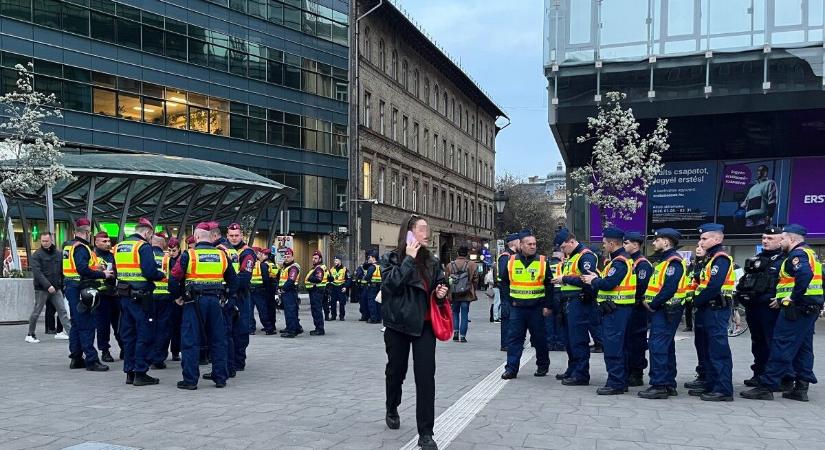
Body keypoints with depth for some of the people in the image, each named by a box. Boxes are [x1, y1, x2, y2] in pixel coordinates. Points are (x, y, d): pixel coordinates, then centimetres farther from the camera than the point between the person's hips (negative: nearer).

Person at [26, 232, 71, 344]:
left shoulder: (58, 254, 9)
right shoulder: (37, 255, -5)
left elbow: (62, 270, 12)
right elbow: (37, 272, -15)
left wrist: (62, 284, 3)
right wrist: (48, 285, -23)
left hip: (56, 288, 4)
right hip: (41, 289, -4)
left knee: (62, 310, -1)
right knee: (36, 312, 4)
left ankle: (70, 331, -3)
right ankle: (30, 335, 17)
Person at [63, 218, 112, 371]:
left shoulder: (68, 246, 16)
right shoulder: (81, 247, -15)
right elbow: (83, 269, -26)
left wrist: (95, 267, 13)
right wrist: (102, 274, -18)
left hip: (70, 288, 10)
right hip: (81, 289, -10)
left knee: (76, 324, 16)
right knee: (87, 326, -7)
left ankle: (76, 358, 23)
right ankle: (91, 360, -5)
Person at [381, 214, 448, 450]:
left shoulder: (432, 261, 5)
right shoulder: (391, 258, -5)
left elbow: (440, 288, 18)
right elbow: (393, 284, -22)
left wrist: (442, 293, -4)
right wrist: (409, 258, -20)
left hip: (424, 325, 2)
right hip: (398, 324, -2)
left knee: (426, 375, -6)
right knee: (396, 370, 16)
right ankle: (392, 411, 45)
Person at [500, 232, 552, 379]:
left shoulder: (542, 262, 0)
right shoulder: (511, 262, 3)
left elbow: (549, 285, 2)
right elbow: (504, 282, 12)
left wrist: (547, 306, -4)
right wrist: (510, 299, 2)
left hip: (536, 307, -1)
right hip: (517, 307, 1)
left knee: (539, 338, 9)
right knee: (514, 338, 0)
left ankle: (543, 366, 25)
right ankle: (511, 368, 4)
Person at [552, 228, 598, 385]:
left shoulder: (586, 256, -11)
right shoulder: (568, 257, 19)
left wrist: (565, 279, -16)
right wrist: (559, 280, 9)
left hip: (579, 303, -10)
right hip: (568, 302, 10)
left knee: (578, 340, -7)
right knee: (569, 338, 15)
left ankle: (581, 375, -2)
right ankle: (572, 370, 26)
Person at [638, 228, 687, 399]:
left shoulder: (674, 261, -14)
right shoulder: (662, 260, 19)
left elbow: (670, 288, -24)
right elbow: (653, 285, 19)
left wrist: (652, 304, -17)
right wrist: (646, 300, 3)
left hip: (666, 311, -11)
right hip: (659, 310, 11)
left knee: (658, 347, -11)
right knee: (666, 348, 13)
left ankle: (659, 386, -9)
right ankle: (669, 385, 20)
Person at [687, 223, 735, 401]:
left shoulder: (721, 259, -13)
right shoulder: (709, 259, 19)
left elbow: (713, 286, -22)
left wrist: (697, 301, -12)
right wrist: (697, 301, 4)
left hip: (716, 311, -10)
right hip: (707, 310, 10)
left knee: (719, 350, -8)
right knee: (708, 350, 14)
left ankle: (724, 390, -4)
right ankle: (710, 385, 21)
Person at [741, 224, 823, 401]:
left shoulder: (797, 254, -11)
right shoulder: (810, 253, 20)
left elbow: (805, 274, -29)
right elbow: (816, 277, 21)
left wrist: (793, 298, -21)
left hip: (796, 308, -10)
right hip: (812, 308, 10)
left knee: (781, 347, -9)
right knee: (803, 348, 12)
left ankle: (766, 387, -9)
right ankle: (801, 388, 16)